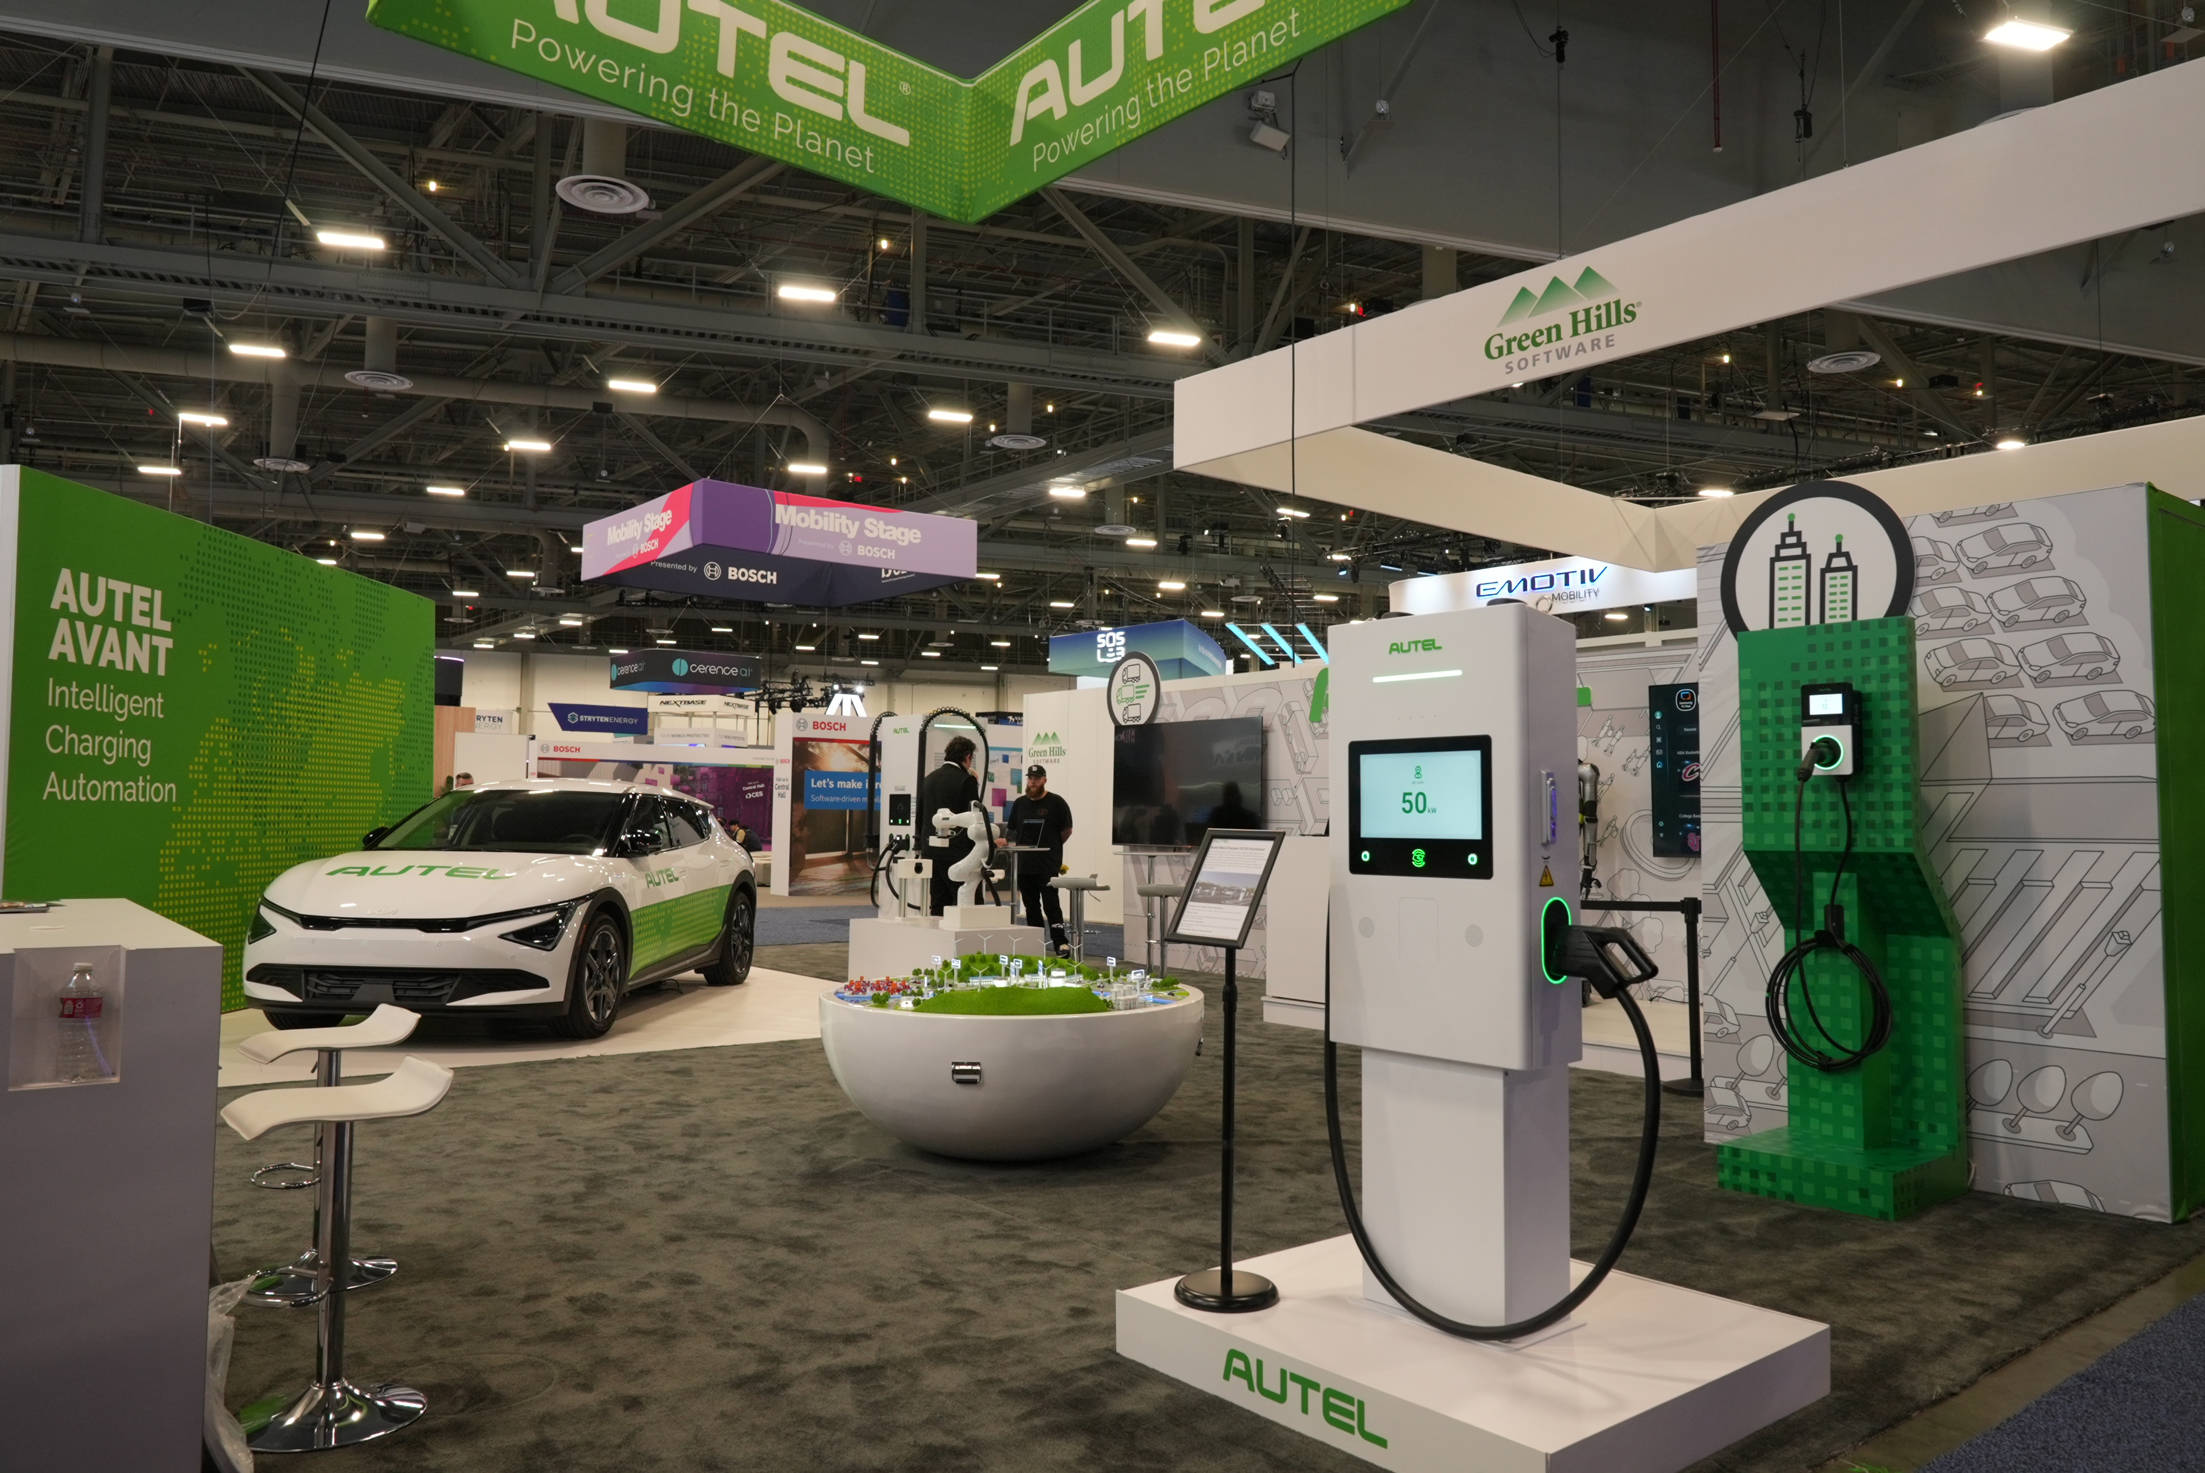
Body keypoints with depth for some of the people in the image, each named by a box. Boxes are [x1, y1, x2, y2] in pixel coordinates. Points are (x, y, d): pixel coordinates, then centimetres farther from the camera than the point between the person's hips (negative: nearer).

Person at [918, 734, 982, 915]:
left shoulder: (929, 778, 11)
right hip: (956, 851, -7)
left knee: (937, 904, 10)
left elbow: (920, 817, 15)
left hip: (931, 850, 7)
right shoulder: (966, 780, -9)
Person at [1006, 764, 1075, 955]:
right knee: (1031, 905, 9)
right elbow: (1013, 830, 19)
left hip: (1048, 865, -5)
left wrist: (1050, 846, 7)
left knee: (1051, 904, -11)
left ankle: (1060, 943, -11)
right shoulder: (1019, 803, 12)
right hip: (1024, 865, 5)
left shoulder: (1056, 803, -2)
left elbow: (1067, 830, 3)